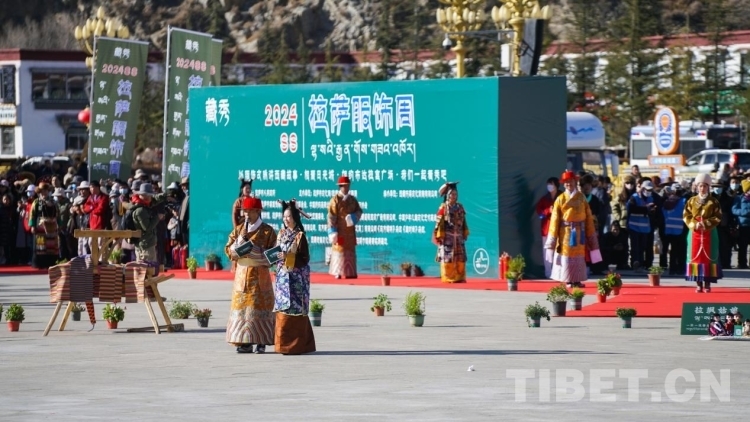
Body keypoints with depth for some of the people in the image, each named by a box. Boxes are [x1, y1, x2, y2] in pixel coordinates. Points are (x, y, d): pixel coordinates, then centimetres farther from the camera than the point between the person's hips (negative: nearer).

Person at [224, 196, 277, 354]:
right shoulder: (238, 229, 12)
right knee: (241, 306, -1)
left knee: (259, 307, -6)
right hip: (241, 273, 4)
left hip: (259, 274, -4)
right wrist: (241, 241, -10)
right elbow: (229, 250, 7)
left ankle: (261, 343, -4)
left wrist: (254, 250, -15)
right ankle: (244, 342, 1)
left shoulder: (267, 231, 0)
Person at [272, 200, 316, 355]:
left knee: (294, 309, -6)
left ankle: (294, 345, -4)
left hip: (296, 277, -6)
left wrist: (288, 257, -20)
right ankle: (284, 344, 9)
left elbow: (305, 259, -11)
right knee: (283, 310, 5)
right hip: (282, 276, 6)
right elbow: (276, 252, 18)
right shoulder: (281, 233, 12)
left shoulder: (300, 236, -7)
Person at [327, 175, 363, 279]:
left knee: (350, 251, 8)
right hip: (340, 230, -6)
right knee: (339, 251, -7)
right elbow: (331, 216, -11)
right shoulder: (335, 200, -7)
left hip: (350, 230, 6)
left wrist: (354, 217, -11)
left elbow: (359, 211, 13)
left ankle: (350, 273, 13)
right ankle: (338, 272, -4)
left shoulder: (352, 199, 11)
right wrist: (332, 231, -18)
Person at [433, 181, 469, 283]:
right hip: (447, 237, -5)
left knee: (460, 258, 2)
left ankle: (460, 277, 5)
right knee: (447, 258, -5)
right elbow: (439, 223, -8)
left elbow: (463, 222, 17)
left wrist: (465, 233, 13)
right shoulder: (443, 208, -6)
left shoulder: (460, 207, 11)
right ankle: (448, 278, -3)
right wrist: (438, 236, -13)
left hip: (458, 237, 5)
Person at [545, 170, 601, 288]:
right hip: (566, 232, -2)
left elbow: (588, 217, 3)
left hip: (579, 232, 2)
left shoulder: (581, 198, 4)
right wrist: (553, 238, -7)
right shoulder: (560, 199, 0)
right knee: (566, 255, -1)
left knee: (579, 256, 4)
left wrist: (590, 233, -2)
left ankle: (577, 280, 11)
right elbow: (555, 219, -3)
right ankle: (568, 281, 4)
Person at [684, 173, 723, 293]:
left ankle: (707, 283, 3)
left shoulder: (713, 202, 1)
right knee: (696, 256, -1)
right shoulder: (692, 201, 7)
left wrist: (705, 224, -15)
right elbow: (686, 216, 4)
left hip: (709, 233, -2)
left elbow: (718, 218, -2)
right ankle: (699, 284, 3)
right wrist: (694, 224, -13)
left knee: (708, 257, -1)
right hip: (695, 233, 2)